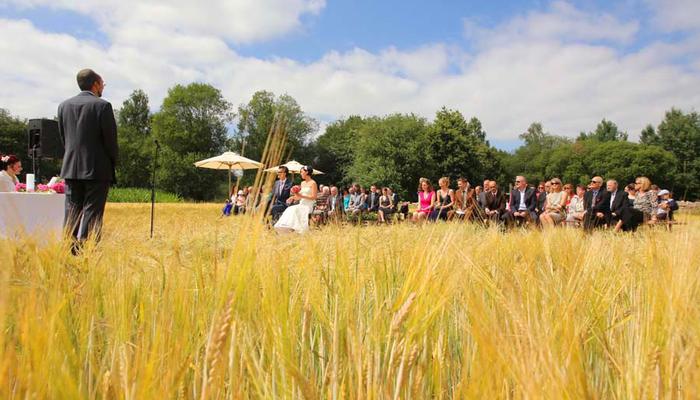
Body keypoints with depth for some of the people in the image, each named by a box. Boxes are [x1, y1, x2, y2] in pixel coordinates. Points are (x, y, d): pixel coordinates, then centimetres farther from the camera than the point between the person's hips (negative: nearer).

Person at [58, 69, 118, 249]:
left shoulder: (64, 105, 9)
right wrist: (113, 163, 6)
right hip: (97, 169, -5)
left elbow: (63, 137, 12)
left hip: (71, 168, 5)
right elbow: (110, 138, -7)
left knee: (72, 213, 9)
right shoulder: (102, 105, -8)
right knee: (92, 213, -2)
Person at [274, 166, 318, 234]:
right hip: (301, 204, 7)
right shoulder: (302, 183, 18)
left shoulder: (313, 183, -5)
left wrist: (301, 196, -18)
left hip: (308, 206, -7)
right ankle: (290, 228, -26)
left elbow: (314, 197, -12)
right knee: (289, 210, -18)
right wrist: (293, 197, 1)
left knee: (295, 210, -29)